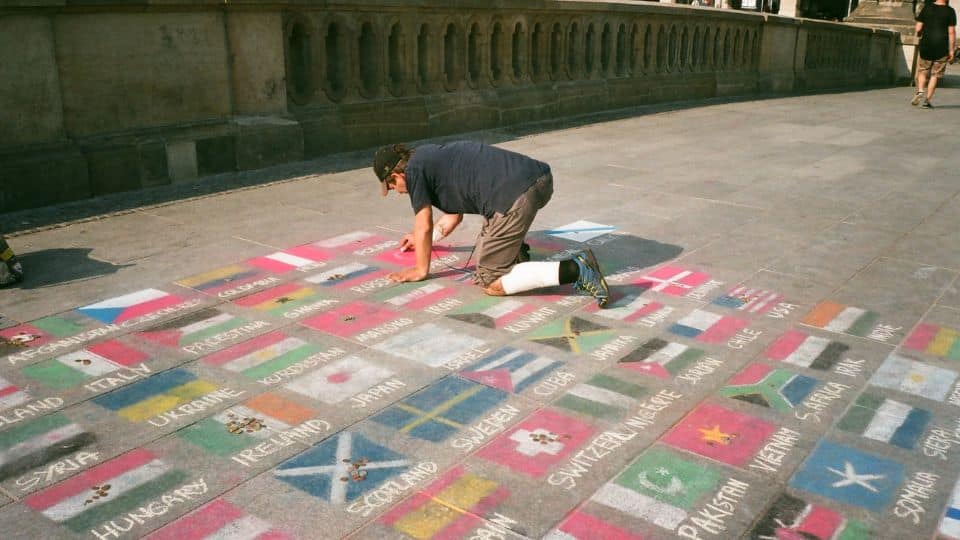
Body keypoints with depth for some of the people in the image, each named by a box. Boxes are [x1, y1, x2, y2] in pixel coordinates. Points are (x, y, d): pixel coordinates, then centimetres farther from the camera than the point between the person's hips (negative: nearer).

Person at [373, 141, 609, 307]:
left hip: (517, 196, -10)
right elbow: (454, 215, 43)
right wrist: (423, 240, 57)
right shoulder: (433, 157, 32)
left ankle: (574, 270, -15)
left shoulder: (415, 170, 5)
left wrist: (420, 270, 20)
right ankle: (517, 251, 16)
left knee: (490, 282, -2)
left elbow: (424, 226, 6)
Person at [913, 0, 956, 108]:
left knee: (922, 71, 17)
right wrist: (951, 51, -2)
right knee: (935, 75, 6)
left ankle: (920, 91, -6)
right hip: (942, 47, -1)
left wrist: (920, 34, 22)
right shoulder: (950, 11, -4)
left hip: (926, 46, 1)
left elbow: (918, 29, -1)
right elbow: (951, 32, -6)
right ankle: (927, 101, 4)